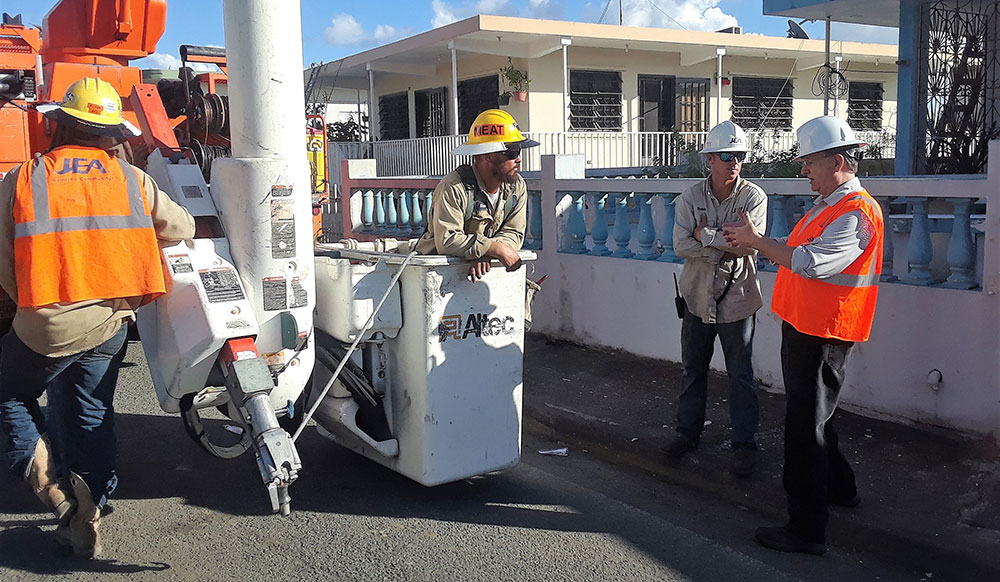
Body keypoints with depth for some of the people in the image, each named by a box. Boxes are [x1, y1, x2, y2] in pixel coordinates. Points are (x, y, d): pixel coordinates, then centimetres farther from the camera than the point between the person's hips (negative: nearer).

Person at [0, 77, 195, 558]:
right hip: (109, 324, 3)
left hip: (45, 324, -2)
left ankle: (50, 482, 7)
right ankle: (86, 518, 24)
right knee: (91, 415, 18)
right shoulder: (132, 179, 0)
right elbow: (182, 228, 10)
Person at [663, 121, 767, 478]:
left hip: (737, 300, -3)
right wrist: (725, 248, -19)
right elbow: (681, 245, -12)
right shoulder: (691, 197, -1)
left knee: (740, 374, 4)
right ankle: (688, 430, 30)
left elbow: (748, 245, -19)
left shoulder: (754, 197, -6)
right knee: (693, 369, 15)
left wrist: (704, 234, -14)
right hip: (698, 296, 3)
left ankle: (745, 443, 14)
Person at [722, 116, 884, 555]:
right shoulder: (827, 205, 15)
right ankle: (838, 487, 44)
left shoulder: (856, 212, -19)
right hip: (803, 326, 11)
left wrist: (757, 241, -19)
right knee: (809, 416, 24)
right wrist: (753, 243, 8)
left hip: (822, 335, -10)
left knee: (805, 425, -5)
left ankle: (807, 529, 3)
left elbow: (809, 262, -29)